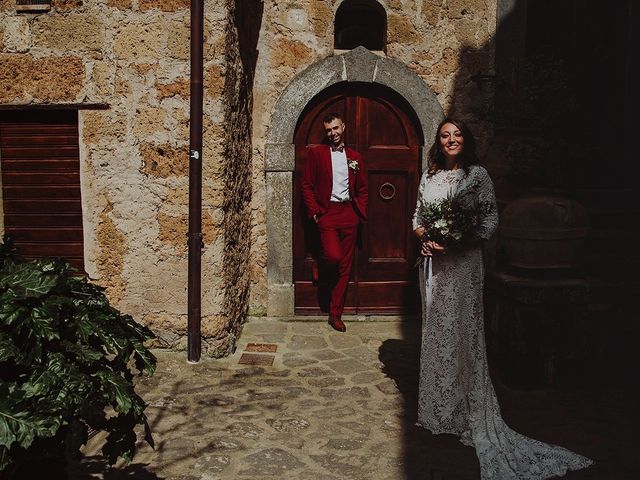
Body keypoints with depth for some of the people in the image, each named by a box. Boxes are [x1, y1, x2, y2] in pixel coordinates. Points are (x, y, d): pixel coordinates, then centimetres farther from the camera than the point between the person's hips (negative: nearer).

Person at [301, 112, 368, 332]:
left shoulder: (355, 157, 14)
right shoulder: (316, 153, 4)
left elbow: (362, 190, 17)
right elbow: (307, 186, 2)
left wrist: (360, 213, 5)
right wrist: (314, 213, -7)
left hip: (349, 214, 3)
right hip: (327, 212, -3)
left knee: (344, 266, 4)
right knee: (334, 256, -24)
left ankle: (335, 314, 13)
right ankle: (320, 268, 14)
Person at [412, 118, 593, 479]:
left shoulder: (477, 175, -5)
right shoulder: (429, 176, 11)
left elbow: (490, 222, -8)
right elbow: (417, 216, 15)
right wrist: (424, 236, -6)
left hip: (462, 263, -5)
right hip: (432, 262, 5)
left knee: (459, 330, -3)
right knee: (434, 329, 12)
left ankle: (463, 411, 12)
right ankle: (436, 405, 27)